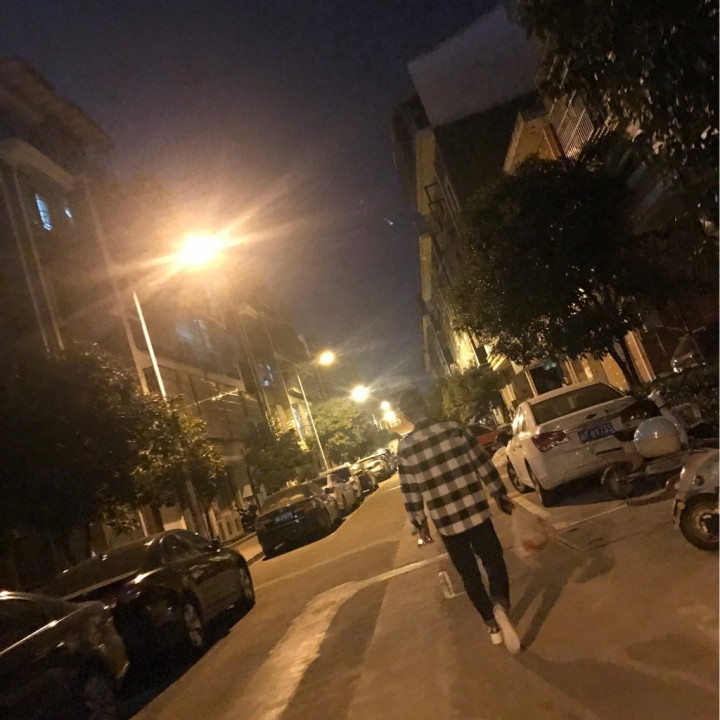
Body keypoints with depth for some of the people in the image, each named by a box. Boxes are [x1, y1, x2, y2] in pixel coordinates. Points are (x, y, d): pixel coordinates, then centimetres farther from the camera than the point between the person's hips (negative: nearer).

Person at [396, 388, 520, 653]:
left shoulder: (405, 447, -7)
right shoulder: (455, 430, -7)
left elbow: (410, 491, -3)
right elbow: (484, 465, -3)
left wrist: (419, 522, 11)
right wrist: (500, 495, 10)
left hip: (445, 522, 0)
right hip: (476, 513, 0)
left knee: (469, 574, 18)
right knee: (493, 561, 16)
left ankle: (492, 624, 25)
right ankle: (500, 605, -9)